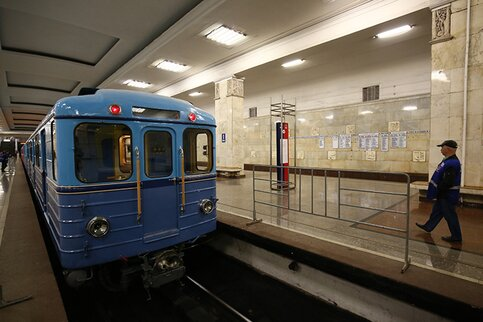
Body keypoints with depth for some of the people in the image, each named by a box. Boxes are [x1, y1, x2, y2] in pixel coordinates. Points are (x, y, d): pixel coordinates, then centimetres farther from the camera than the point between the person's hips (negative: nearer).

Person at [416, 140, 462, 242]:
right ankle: (428, 227, 34)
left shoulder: (452, 163, -26)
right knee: (436, 211, 20)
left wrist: (437, 190, -16)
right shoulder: (449, 161, 7)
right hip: (444, 194, 10)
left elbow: (447, 183, -29)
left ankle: (456, 237, 18)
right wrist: (438, 190, 14)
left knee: (450, 215, 4)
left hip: (448, 195, -10)